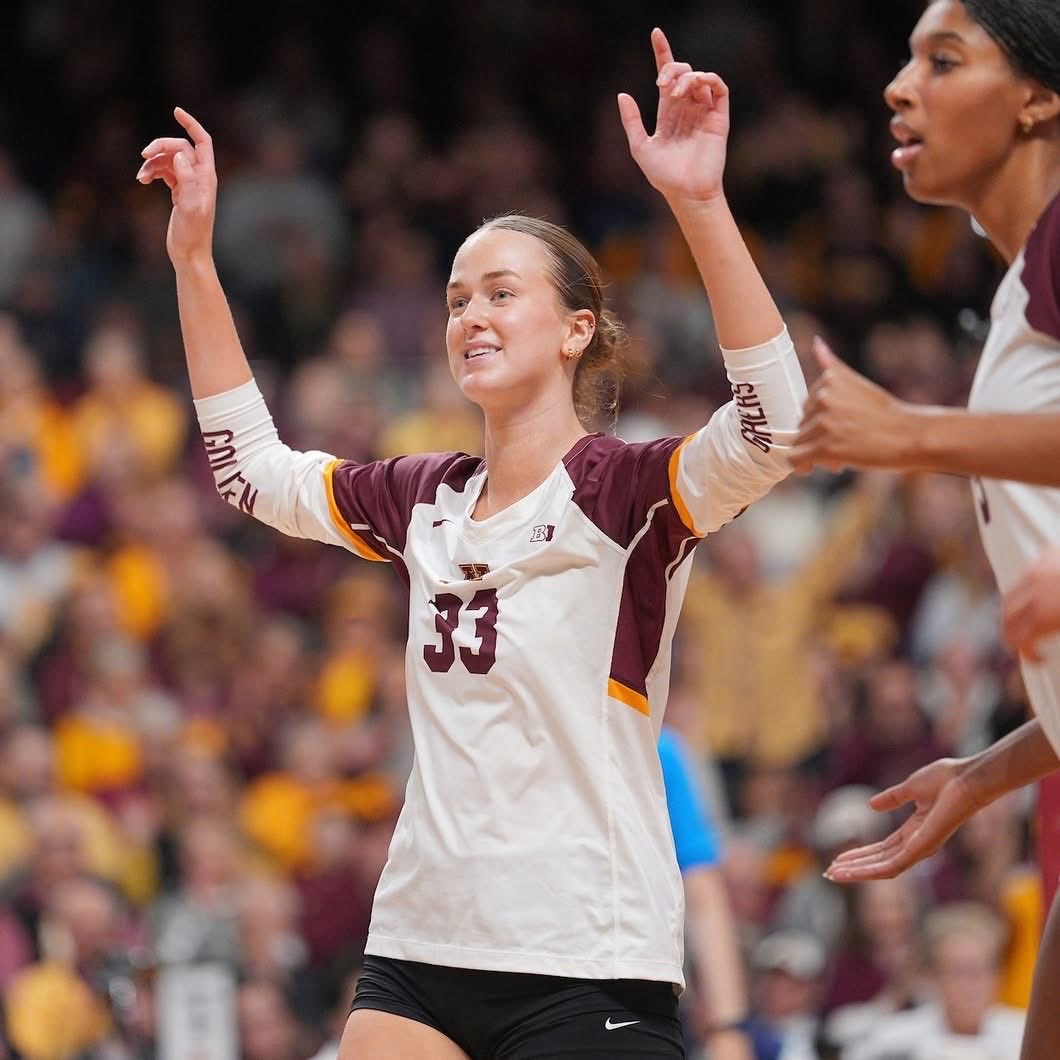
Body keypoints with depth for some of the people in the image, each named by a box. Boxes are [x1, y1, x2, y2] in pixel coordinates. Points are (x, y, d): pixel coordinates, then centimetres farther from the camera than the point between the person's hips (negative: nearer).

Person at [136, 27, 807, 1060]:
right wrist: (193, 256, 17)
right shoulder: (427, 501, 11)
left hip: (588, 966, -6)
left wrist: (699, 200, -35)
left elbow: (769, 429, -27)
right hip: (417, 950, 6)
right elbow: (251, 463, 24)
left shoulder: (624, 491, -8)